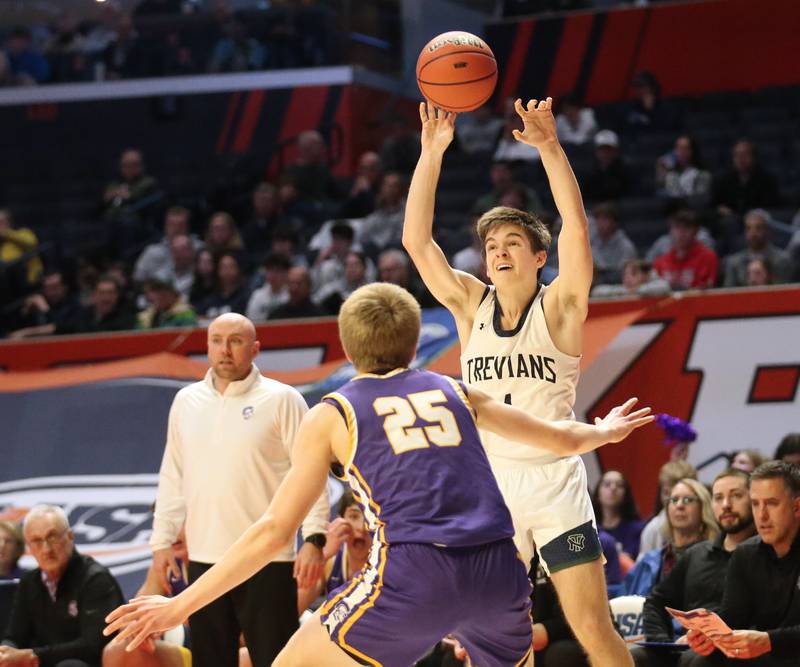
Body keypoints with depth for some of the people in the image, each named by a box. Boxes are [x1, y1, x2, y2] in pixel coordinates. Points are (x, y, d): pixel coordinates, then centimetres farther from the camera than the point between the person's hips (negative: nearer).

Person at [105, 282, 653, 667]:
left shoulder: (333, 415, 12)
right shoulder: (454, 392, 22)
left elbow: (274, 533, 6)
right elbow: (562, 438, 32)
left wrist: (180, 605, 11)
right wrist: (606, 431, 56)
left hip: (414, 573, -4)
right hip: (498, 570, 4)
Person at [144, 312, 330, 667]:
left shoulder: (281, 400, -4)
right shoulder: (187, 401, 11)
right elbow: (172, 478, 17)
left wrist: (314, 539, -16)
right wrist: (162, 540, 12)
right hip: (204, 559, 5)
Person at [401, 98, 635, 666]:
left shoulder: (559, 307, -1)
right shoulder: (472, 305, 8)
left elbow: (576, 228, -16)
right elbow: (416, 241, 1)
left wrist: (550, 147, -25)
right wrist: (432, 153, -7)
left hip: (553, 482, -4)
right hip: (488, 485, 4)